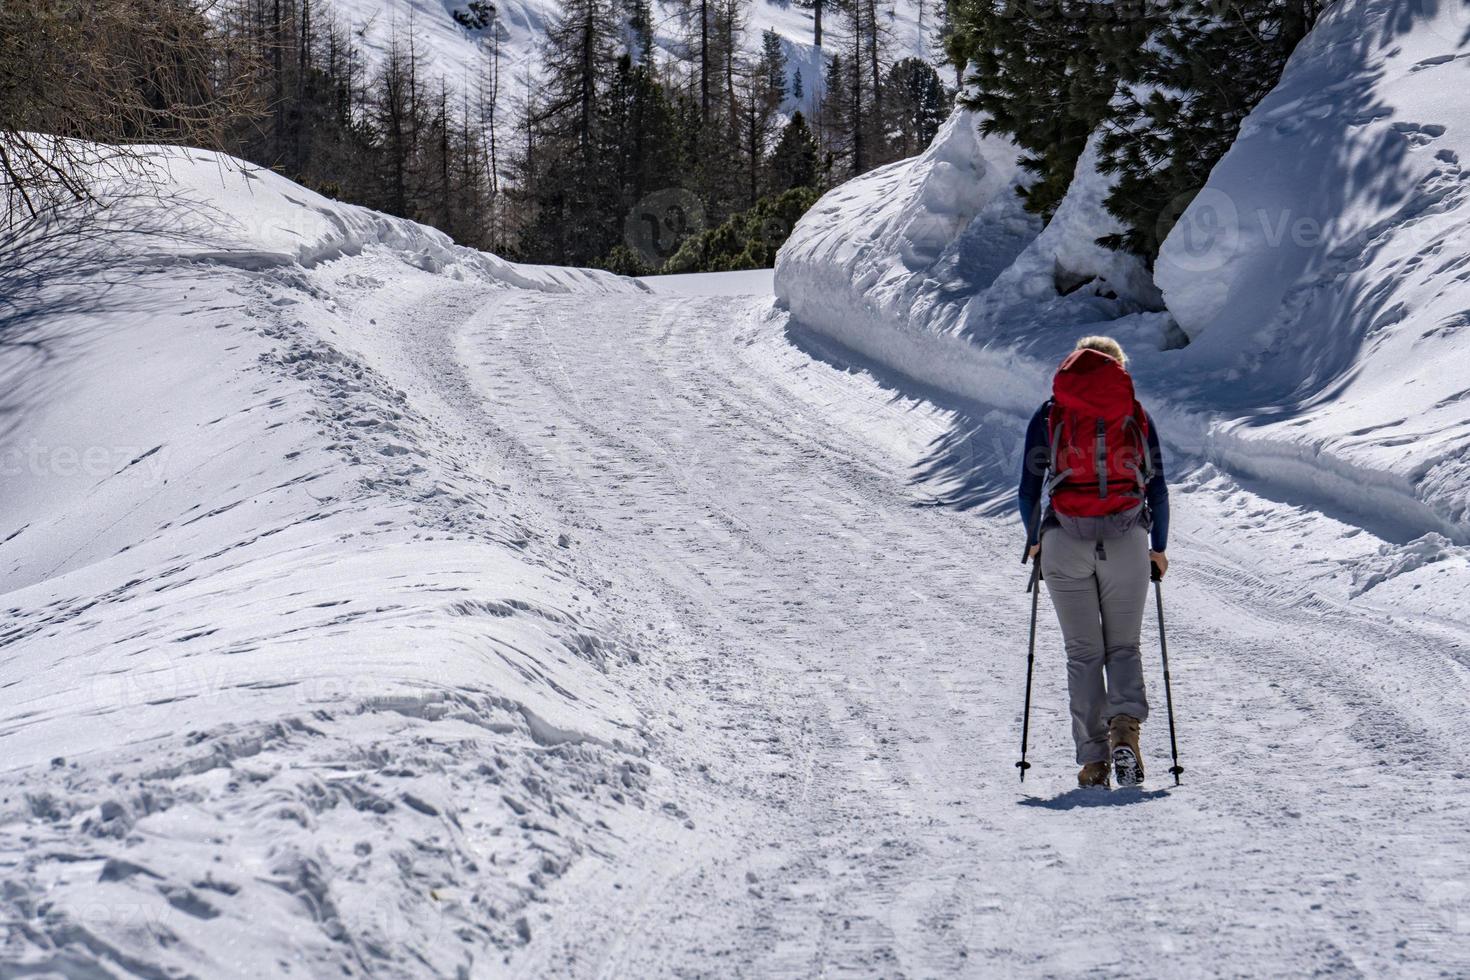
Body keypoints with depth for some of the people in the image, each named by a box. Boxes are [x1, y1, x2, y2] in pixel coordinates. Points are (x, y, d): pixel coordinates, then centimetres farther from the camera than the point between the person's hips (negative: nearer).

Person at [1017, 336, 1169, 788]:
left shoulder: (1049, 416, 7)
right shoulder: (1137, 417, 9)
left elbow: (1029, 490, 5)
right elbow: (1157, 490, 7)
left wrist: (1034, 540, 20)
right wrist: (1158, 547, 18)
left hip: (1066, 540, 0)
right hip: (1126, 539, 0)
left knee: (1083, 652, 8)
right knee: (1123, 646, 11)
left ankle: (1094, 759, 2)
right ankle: (1125, 726, -17)